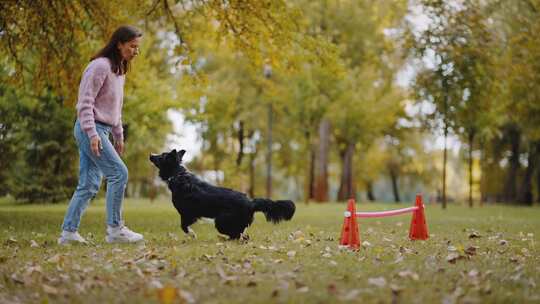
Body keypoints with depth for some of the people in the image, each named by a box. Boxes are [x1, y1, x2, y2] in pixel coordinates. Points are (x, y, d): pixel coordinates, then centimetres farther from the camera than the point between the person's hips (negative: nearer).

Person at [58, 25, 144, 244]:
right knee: (118, 173, -13)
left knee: (89, 185, 5)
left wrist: (119, 136, 21)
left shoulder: (120, 70, 16)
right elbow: (85, 102, -17)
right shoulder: (100, 66, -13)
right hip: (90, 129, -9)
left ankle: (68, 232, 8)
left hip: (102, 130, 9)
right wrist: (92, 133, -23)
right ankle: (114, 229, -8)